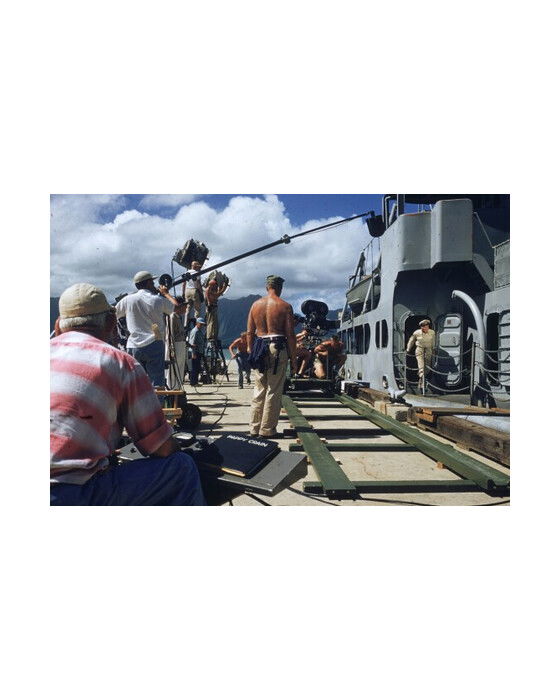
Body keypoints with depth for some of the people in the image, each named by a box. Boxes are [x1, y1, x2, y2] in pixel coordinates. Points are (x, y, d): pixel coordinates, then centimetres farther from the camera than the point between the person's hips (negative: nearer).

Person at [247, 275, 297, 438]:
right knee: (274, 391, 3)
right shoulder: (285, 306, -3)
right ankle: (267, 429, 7)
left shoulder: (255, 305, 8)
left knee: (259, 389, 13)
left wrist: (251, 352, 16)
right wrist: (293, 358, 0)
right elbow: (290, 334, -5)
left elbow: (250, 332, 8)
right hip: (277, 348, -4)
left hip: (259, 349, 4)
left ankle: (254, 427, 17)